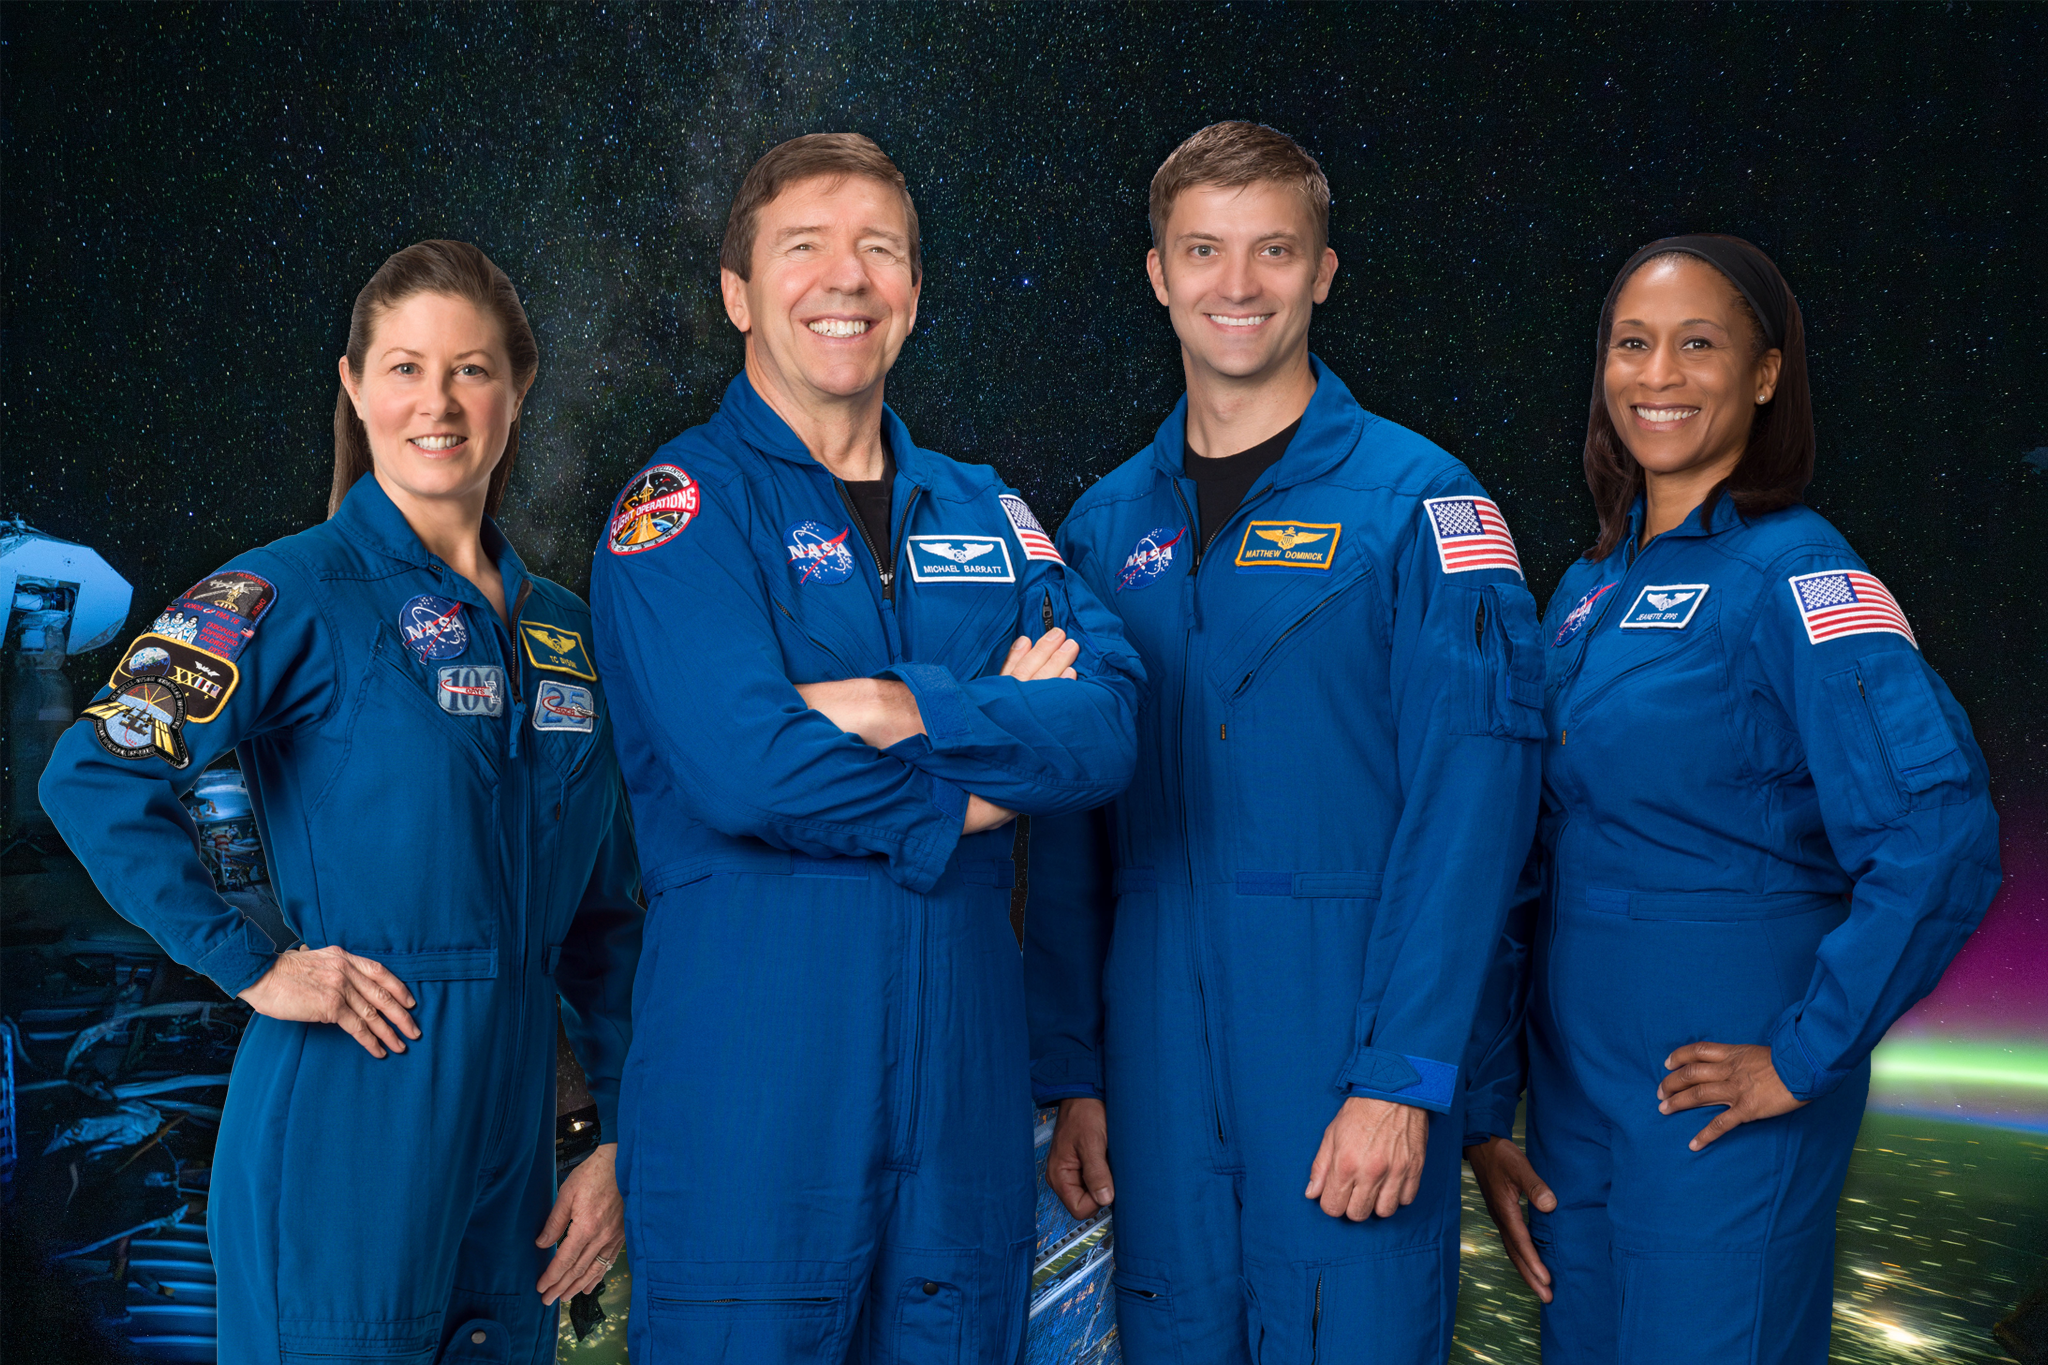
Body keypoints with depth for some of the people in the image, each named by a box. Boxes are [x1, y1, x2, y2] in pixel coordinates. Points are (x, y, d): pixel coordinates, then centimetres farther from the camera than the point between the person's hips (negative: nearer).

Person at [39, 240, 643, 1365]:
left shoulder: (561, 631, 11)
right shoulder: (295, 594, -6)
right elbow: (95, 776, -17)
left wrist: (621, 1140, 9)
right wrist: (251, 968, -16)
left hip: (509, 1136, 6)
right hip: (347, 1134, -5)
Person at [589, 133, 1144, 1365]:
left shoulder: (987, 515, 13)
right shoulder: (684, 506, -4)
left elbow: (1108, 729, -3)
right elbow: (747, 766, -19)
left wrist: (899, 708, -16)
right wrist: (988, 779, -8)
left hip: (962, 1086, 5)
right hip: (751, 1095, -5)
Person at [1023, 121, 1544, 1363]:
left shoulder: (1421, 503, -4)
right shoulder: (1106, 528, 10)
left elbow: (1470, 805, -11)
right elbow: (1071, 832, 11)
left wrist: (1403, 1077, -16)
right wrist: (1071, 1077, 5)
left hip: (1344, 1048, -4)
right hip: (1158, 1066, 4)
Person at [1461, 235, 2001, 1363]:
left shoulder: (1796, 575, -12)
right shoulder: (1590, 591, 10)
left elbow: (1939, 840, -23)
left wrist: (1804, 1058, -18)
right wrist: (1485, 1110, 9)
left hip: (1720, 1100, -7)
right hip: (1575, 1093, 7)